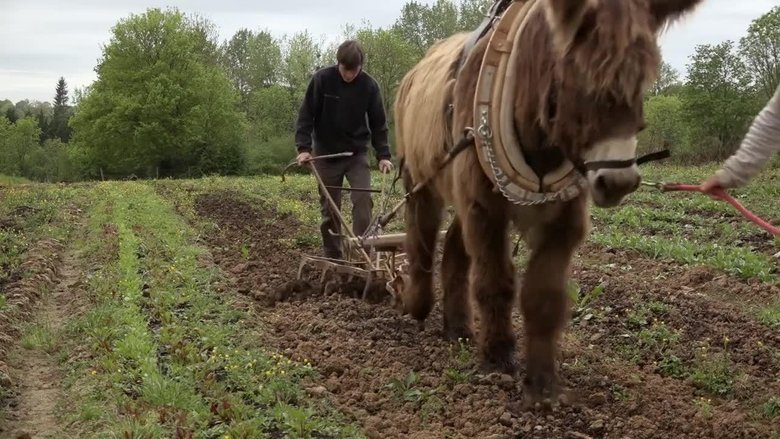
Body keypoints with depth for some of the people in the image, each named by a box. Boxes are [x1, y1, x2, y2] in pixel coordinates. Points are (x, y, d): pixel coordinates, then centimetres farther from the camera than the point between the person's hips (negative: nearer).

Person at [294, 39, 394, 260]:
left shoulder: (369, 85, -9)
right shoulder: (321, 79, -13)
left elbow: (378, 123, -1)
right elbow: (306, 115, -10)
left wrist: (383, 155, -7)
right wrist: (304, 147, -19)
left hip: (357, 153, 1)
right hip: (326, 154, 0)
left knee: (363, 199, -15)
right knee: (329, 208, 5)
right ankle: (332, 257, 14)